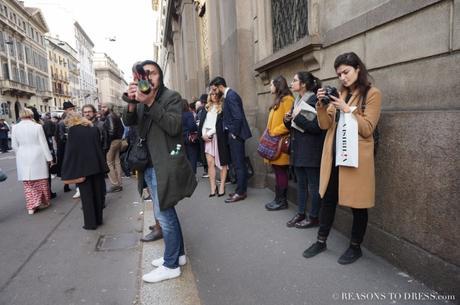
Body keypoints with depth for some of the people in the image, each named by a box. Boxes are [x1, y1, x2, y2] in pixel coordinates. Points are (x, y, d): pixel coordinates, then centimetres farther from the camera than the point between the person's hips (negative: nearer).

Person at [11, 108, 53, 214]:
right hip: (37, 157, -2)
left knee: (27, 183, 8)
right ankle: (43, 202, 22)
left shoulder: (15, 128, 0)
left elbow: (14, 145, 5)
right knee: (41, 181, 10)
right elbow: (43, 144, -5)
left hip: (23, 158, 2)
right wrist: (49, 158, 2)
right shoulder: (37, 126, -8)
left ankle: (31, 206, 6)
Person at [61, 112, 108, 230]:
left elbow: (70, 151, -9)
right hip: (97, 166, 4)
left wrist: (67, 172, -4)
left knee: (87, 196, 4)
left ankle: (90, 223, 9)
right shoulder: (94, 128, 6)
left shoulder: (73, 130, -8)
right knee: (97, 193, 13)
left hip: (82, 168, -4)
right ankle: (98, 219, 22)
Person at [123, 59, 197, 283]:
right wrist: (132, 103, -17)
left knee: (164, 215, -3)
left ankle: (171, 265, 13)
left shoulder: (171, 97, -6)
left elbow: (174, 126, -20)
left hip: (164, 166, -8)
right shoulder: (142, 99, 15)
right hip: (148, 166, 8)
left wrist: (150, 103, -26)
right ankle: (178, 254, 32)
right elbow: (128, 122, 2)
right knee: (166, 213, 16)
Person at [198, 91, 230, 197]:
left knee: (222, 162, -1)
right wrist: (203, 134, -3)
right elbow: (202, 122, 13)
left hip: (219, 137, -4)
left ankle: (222, 186, 5)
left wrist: (209, 133, -10)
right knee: (210, 163, -2)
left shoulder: (223, 107, 2)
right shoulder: (206, 108, 18)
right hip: (207, 137, 4)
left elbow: (220, 124, -6)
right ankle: (213, 187, 2)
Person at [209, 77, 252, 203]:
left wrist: (234, 133, -15)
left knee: (239, 164, -3)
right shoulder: (229, 95, 14)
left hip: (236, 135, -10)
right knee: (239, 163, 14)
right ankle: (242, 190, 24)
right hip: (234, 133, 10)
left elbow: (238, 117, -23)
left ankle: (240, 192, 5)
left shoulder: (231, 95, -15)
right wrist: (232, 133, 12)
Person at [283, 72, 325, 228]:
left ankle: (314, 217, 13)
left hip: (311, 151, -8)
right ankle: (300, 213, 24)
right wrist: (287, 120, 0)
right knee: (301, 183, 14)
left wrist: (298, 117, -19)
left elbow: (316, 127, -20)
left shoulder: (314, 100, -11)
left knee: (313, 184, 2)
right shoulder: (297, 101, 14)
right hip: (297, 149, 8)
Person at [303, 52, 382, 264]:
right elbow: (325, 125, 6)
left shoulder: (372, 94, -3)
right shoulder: (339, 94, 13)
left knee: (357, 203, 7)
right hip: (333, 155, 6)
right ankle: (321, 241, 27)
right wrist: (321, 105, -9)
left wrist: (348, 109, -19)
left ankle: (355, 247, 25)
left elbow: (367, 129, -11)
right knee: (327, 199, 12)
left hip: (356, 157, -5)